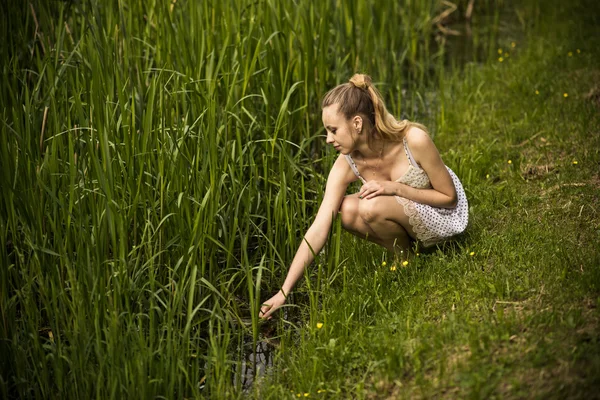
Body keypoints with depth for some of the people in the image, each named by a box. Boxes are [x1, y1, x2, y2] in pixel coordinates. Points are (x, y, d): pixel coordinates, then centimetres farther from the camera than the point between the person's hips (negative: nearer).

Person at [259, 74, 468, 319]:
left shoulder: (414, 140, -30)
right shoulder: (346, 165, -19)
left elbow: (449, 196, -17)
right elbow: (318, 230, -22)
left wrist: (395, 188, -29)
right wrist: (284, 292, -28)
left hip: (444, 215, -5)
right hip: (405, 215, 5)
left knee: (372, 206, -31)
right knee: (348, 210, -24)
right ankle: (407, 249, 0)